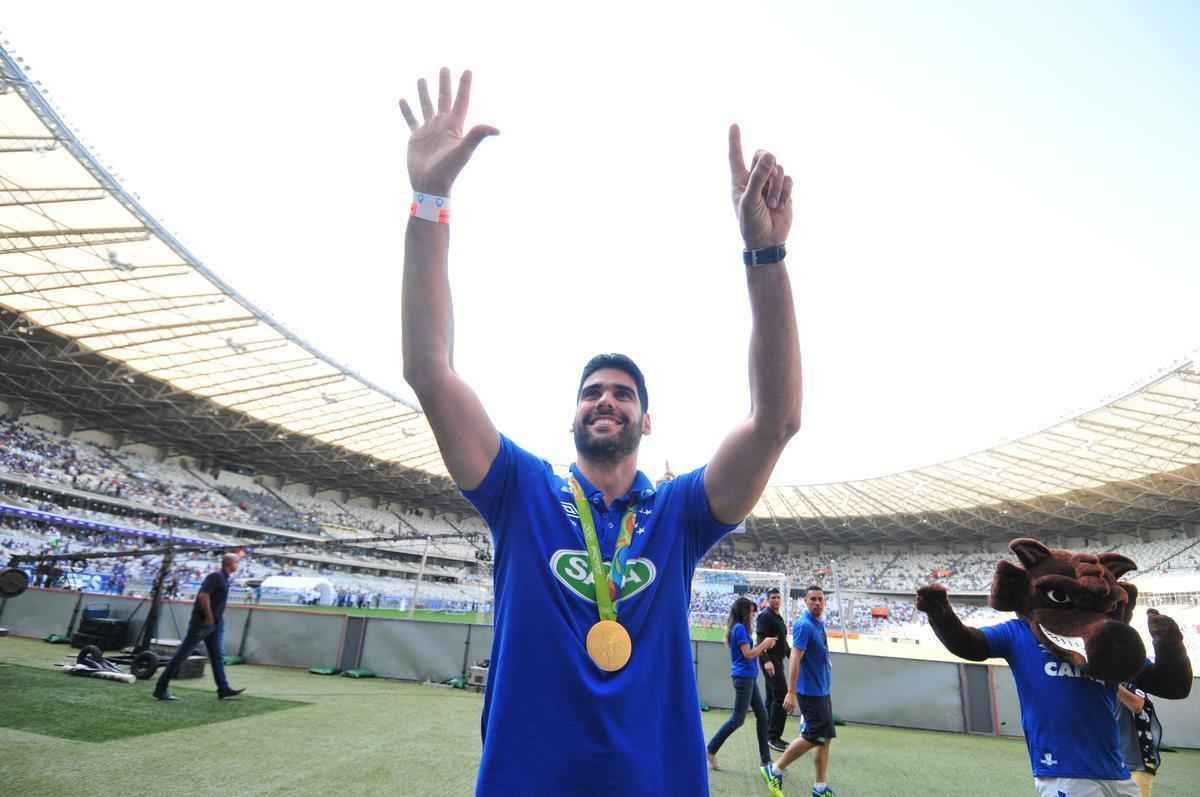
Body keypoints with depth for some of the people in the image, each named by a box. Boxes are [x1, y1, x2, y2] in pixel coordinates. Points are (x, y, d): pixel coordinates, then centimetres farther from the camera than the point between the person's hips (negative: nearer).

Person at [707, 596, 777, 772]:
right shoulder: (739, 628, -16)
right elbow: (748, 654, -19)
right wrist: (764, 643, -8)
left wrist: (764, 646, 6)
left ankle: (765, 759, 17)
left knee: (762, 715, 11)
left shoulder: (739, 628, 14)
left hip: (749, 678, 10)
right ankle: (711, 750, 5)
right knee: (738, 718, -5)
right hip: (743, 677, -10)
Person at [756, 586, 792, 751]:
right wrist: (766, 660, -30)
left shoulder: (779, 617, 18)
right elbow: (761, 640, -21)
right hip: (770, 662, -9)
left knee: (772, 698, 12)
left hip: (778, 661, 9)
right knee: (781, 696, -12)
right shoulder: (765, 616, -12)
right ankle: (774, 736, -7)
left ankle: (770, 736, 18)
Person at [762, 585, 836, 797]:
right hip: (810, 692, -9)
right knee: (814, 737, -5)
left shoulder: (820, 624, 8)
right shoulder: (804, 625, -19)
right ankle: (775, 770, 8)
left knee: (825, 737, 11)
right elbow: (794, 660, -24)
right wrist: (791, 693, -28)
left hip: (822, 691, 9)